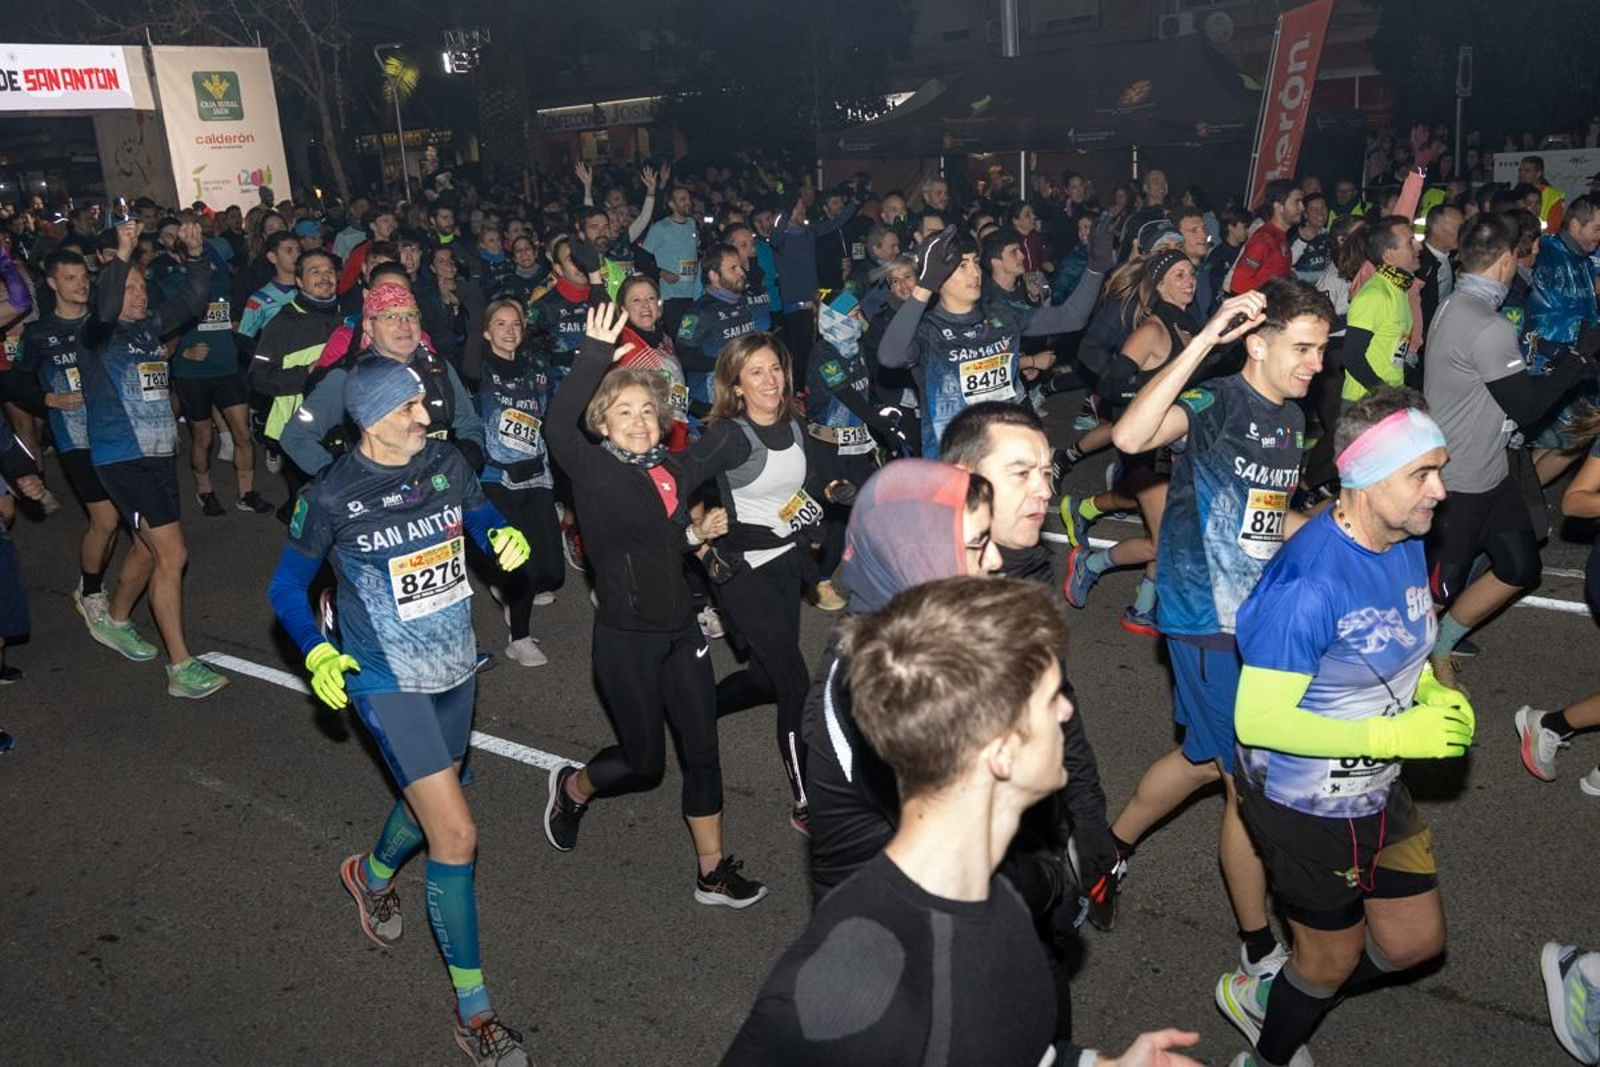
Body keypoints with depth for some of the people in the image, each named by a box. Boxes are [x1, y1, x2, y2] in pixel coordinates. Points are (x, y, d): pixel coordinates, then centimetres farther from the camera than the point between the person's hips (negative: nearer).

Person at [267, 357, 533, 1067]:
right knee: (456, 833, -11)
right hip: (388, 683, -6)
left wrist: (506, 539, -9)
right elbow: (287, 587, -4)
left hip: (456, 672, 6)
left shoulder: (446, 463, -5)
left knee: (432, 797, 26)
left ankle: (372, 875, 61)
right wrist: (317, 654, -21)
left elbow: (481, 516, 15)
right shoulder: (331, 497, -17)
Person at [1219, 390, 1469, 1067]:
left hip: (1376, 792, 8)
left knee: (1416, 942, 22)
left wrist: (1433, 695, -8)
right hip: (1305, 807, -8)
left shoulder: (1406, 544, -6)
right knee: (1334, 958, 16)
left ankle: (1265, 996, 45)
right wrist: (1398, 735, -28)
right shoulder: (1309, 582, -33)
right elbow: (1258, 721, -30)